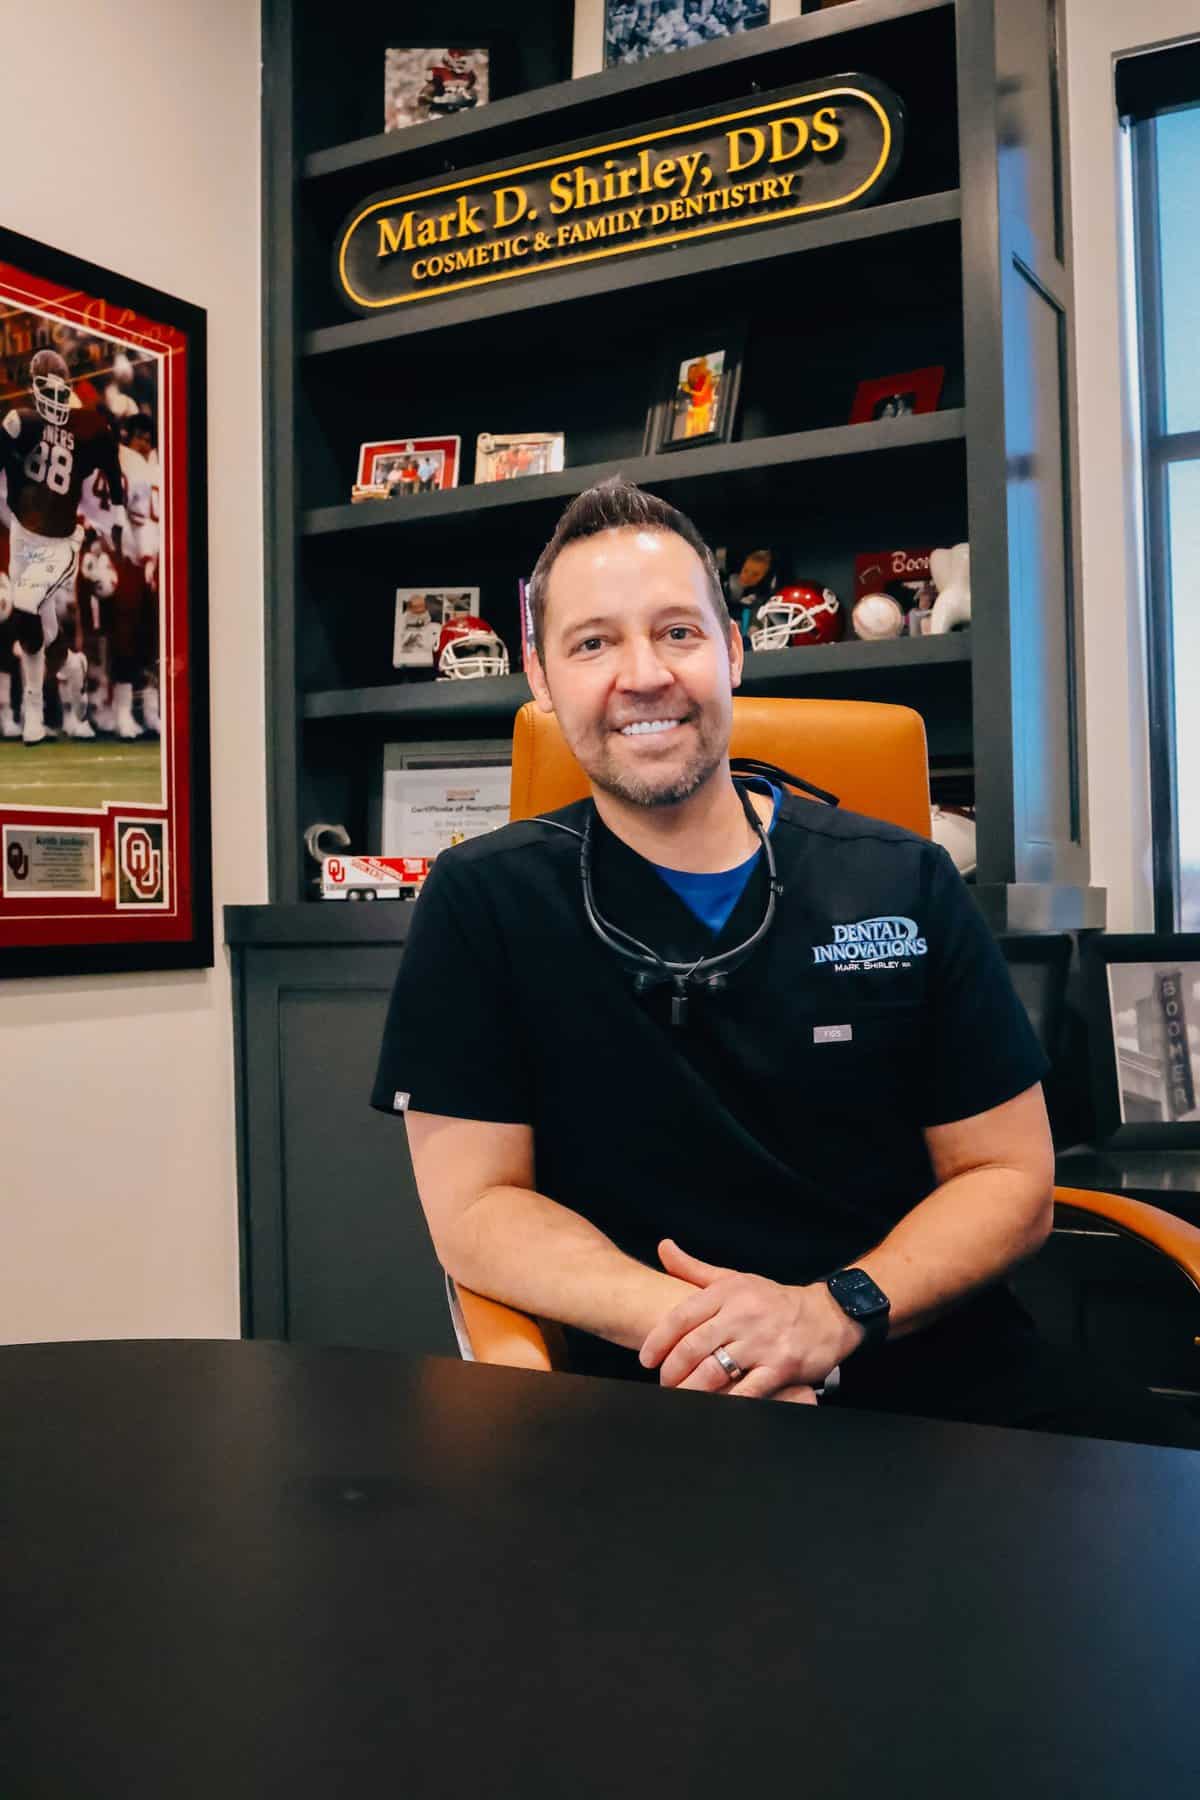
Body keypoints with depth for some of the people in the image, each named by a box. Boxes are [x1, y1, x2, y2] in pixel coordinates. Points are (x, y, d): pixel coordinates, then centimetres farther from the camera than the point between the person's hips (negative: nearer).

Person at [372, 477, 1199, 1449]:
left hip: (933, 1362, 3)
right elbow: (475, 1205, -2)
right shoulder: (483, 901, 0)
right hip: (653, 1395, -2)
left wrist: (835, 1312, -14)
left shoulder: (906, 884, 5)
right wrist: (689, 1326, -19)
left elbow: (1008, 1176, 5)